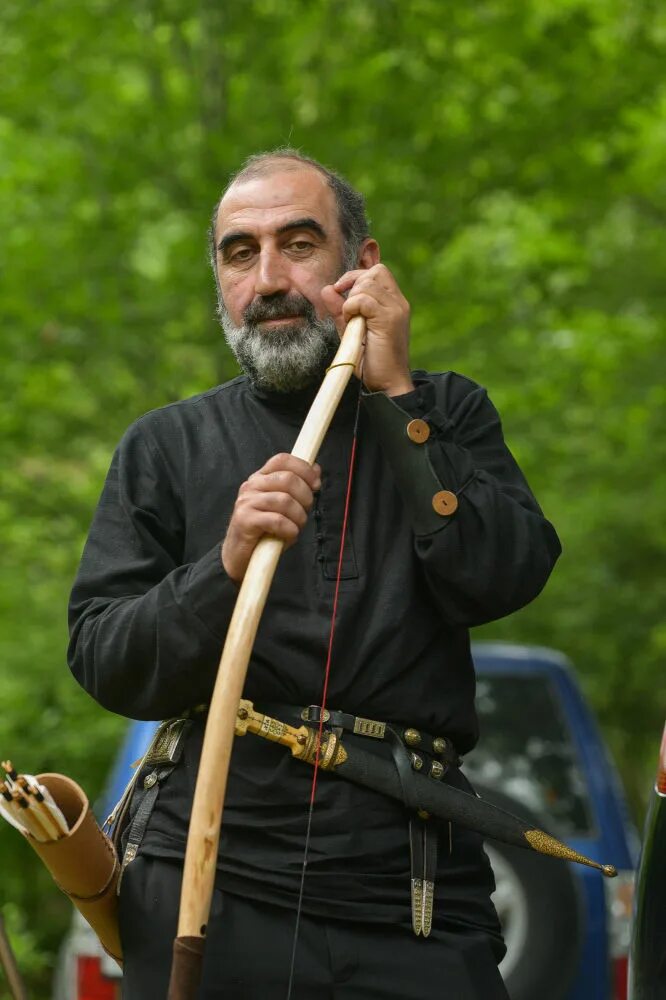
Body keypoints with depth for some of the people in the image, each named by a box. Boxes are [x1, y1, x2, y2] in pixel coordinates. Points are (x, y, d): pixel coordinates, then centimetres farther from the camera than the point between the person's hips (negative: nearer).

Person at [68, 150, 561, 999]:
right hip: (211, 881, 0)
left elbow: (502, 580, -5)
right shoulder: (167, 445, 11)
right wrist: (228, 567, -15)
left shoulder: (445, 416, 12)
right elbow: (103, 665, 2)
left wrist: (395, 396, -6)